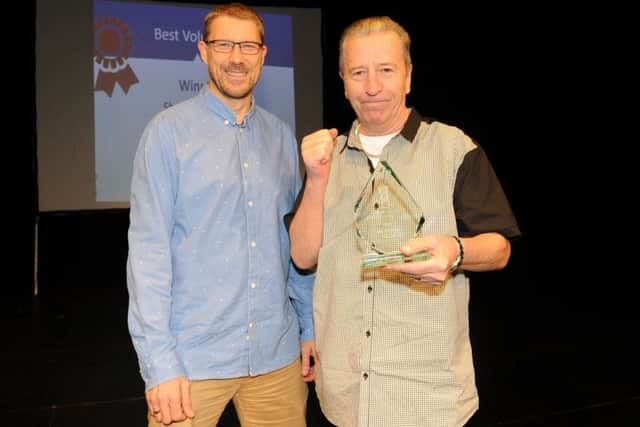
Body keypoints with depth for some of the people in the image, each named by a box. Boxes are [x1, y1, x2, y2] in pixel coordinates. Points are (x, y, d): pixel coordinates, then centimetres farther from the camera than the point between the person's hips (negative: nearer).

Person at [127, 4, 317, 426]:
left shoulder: (281, 136, 7)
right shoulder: (169, 131, -6)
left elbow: (296, 240, 11)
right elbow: (148, 249, -9)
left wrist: (310, 326, 8)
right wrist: (159, 363, -13)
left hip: (278, 354, 4)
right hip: (192, 358, -3)